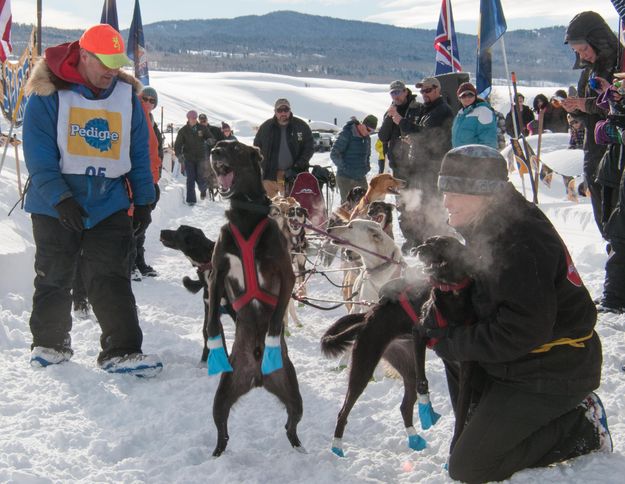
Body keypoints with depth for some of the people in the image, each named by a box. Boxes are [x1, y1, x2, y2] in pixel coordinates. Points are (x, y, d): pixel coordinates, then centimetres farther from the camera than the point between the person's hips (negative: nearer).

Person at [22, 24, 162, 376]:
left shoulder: (127, 96, 4)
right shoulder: (49, 94, -7)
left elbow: (139, 153, 9)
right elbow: (39, 153, -11)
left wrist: (144, 200, 6)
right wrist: (60, 197, -20)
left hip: (110, 204, 1)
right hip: (55, 205, -1)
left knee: (111, 279, -6)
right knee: (54, 277, 10)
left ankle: (122, 351, -6)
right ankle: (49, 343, 26)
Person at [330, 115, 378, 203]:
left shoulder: (367, 138, 9)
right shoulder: (347, 134, -12)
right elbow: (334, 154, -13)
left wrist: (367, 166, 7)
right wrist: (344, 167, -21)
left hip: (361, 177, 6)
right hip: (345, 178, -6)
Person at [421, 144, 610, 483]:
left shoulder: (518, 243, -26)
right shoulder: (488, 228, 6)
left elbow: (523, 331, -30)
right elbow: (473, 288, 17)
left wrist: (452, 343, -19)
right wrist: (436, 315, -4)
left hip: (554, 375, -10)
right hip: (521, 362, 10)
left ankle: (580, 427, -1)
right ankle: (477, 429, 17)